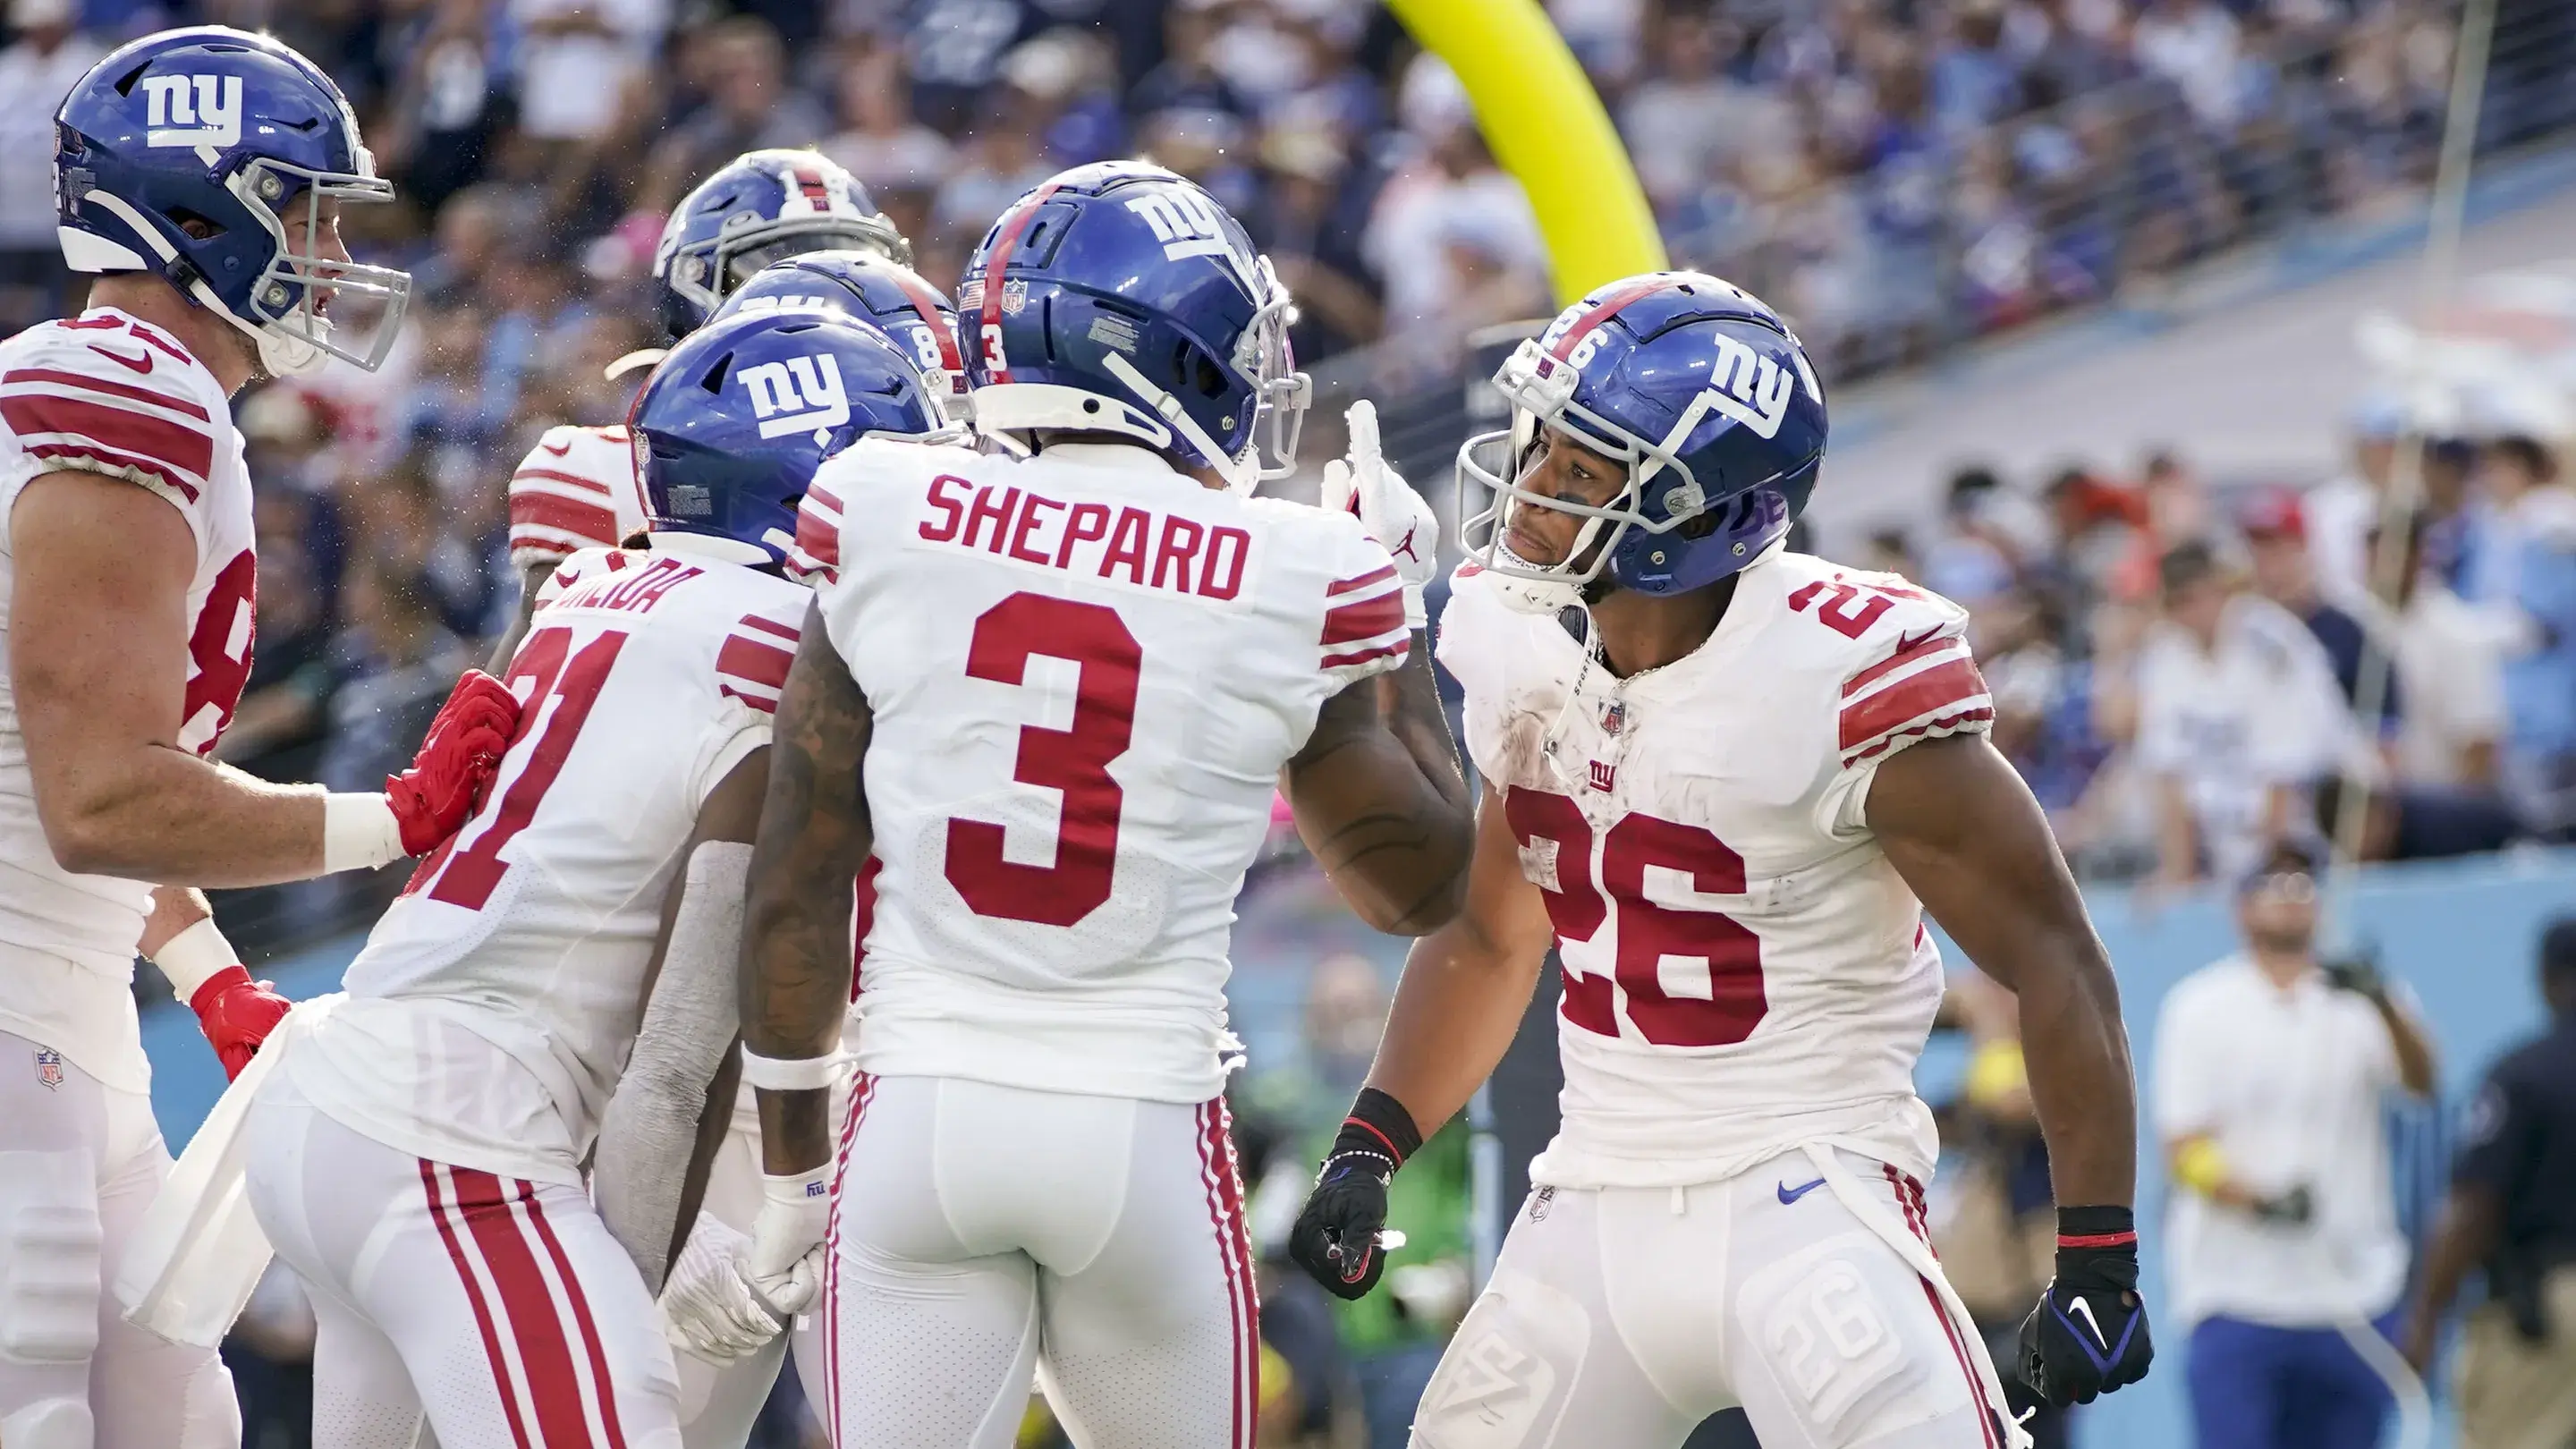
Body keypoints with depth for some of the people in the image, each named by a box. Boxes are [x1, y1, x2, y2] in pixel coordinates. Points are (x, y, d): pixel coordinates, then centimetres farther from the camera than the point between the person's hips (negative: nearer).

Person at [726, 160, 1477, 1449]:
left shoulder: (890, 528, -3)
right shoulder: (1288, 588, -5)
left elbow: (796, 883, 2)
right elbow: (1419, 882, 11)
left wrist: (792, 1163, 13)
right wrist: (1393, 598, 21)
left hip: (919, 1114, 0)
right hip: (1143, 1127, 0)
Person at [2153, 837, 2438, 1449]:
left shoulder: (2360, 1000, 6)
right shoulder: (2201, 1006, 1)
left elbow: (2420, 1078, -14)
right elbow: (2185, 1149, -5)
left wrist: (2383, 1004, -35)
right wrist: (2259, 1201, -24)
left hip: (2353, 1300, 3)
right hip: (2236, 1299, -3)